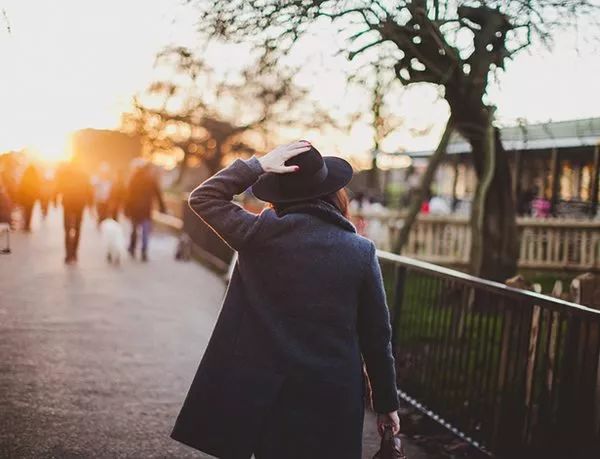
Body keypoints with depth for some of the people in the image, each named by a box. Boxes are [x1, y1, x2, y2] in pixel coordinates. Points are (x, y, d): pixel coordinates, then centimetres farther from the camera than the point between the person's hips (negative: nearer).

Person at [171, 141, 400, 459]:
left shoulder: (261, 236, -9)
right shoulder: (362, 251, -5)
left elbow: (202, 198, 4)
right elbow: (377, 336, -1)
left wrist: (257, 165, -1)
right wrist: (387, 402, 9)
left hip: (270, 395, 0)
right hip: (337, 398, 1)